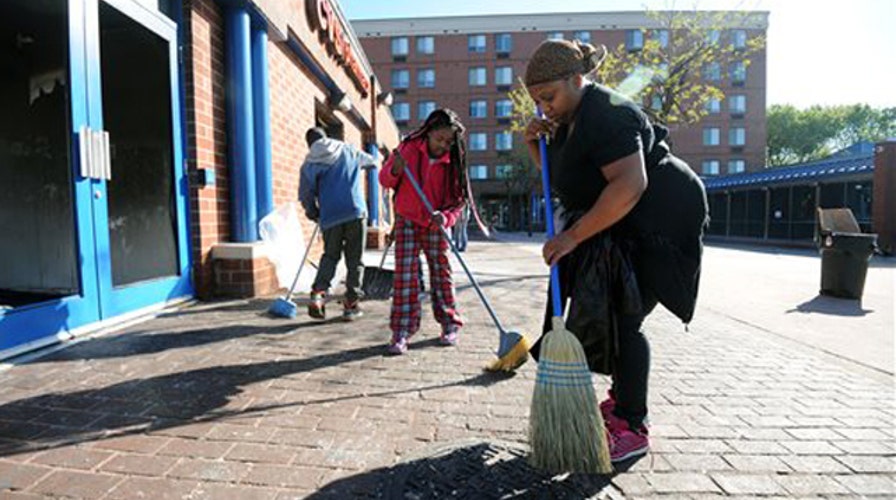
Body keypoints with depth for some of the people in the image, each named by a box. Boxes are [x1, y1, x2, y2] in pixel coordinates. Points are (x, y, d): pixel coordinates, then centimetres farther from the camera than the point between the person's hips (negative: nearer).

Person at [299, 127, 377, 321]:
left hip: (330, 217, 1)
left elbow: (305, 196, 8)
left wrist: (315, 214, 23)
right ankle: (351, 303, 7)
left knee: (330, 255, 17)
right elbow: (370, 161, 26)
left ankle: (318, 294, -2)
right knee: (355, 259, 6)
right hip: (356, 211, -1)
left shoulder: (309, 164, 9)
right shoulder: (348, 150, 11)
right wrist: (372, 162, 48)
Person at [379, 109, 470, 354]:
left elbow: (458, 199, -8)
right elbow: (385, 180, 0)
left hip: (435, 225, 1)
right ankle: (401, 332, -2)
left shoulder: (453, 162, -7)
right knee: (405, 274, -6)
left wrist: (445, 217, -29)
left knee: (441, 272, 5)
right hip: (407, 221, 0)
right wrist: (395, 170, -23)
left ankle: (450, 325, 20)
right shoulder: (408, 148, -7)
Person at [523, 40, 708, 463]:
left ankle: (633, 429, -1)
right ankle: (622, 399, 31)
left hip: (660, 220, -10)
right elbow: (558, 175, 19)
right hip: (626, 226, 10)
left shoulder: (607, 115, -23)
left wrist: (572, 237, -36)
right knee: (602, 312, 13)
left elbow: (630, 185, -36)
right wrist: (535, 143, 0)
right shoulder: (572, 117, 9)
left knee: (622, 318, -13)